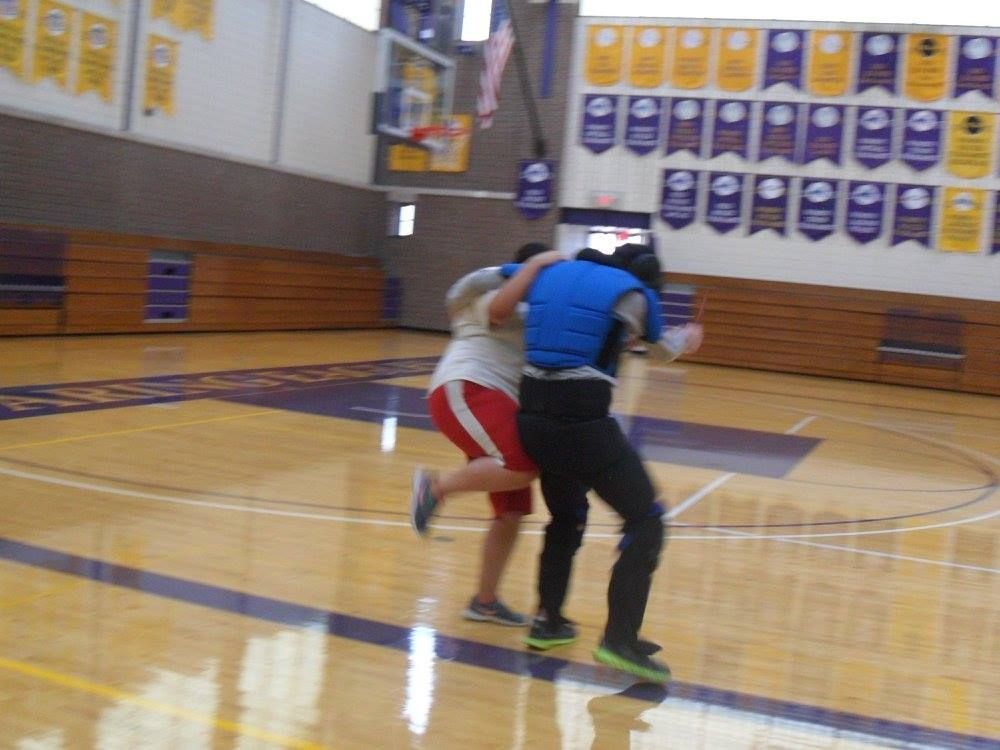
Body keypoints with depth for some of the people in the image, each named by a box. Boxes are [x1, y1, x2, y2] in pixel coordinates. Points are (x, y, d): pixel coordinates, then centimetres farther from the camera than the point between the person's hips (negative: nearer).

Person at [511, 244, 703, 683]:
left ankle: (547, 622, 30)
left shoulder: (554, 275, 17)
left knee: (567, 517, 27)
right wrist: (684, 339, 41)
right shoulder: (633, 294, 3)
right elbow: (660, 348, 20)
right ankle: (620, 640, -7)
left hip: (533, 416, 7)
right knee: (645, 520, 2)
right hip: (583, 421, -7)